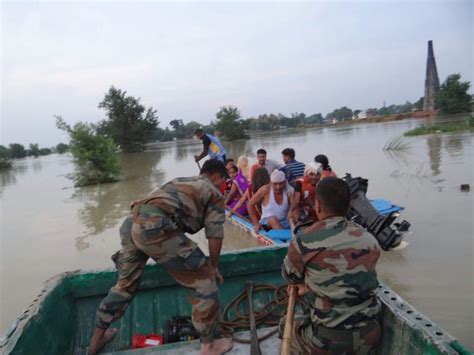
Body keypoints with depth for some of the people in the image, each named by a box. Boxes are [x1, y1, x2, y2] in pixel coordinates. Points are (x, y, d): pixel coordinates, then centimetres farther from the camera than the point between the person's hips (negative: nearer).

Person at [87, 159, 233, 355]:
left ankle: (97, 338, 42)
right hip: (156, 227, -8)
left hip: (133, 223, 8)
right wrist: (213, 266, 25)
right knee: (203, 280, 5)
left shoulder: (181, 181, 36)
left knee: (126, 283, 26)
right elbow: (215, 234, 10)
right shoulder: (214, 192, 15)